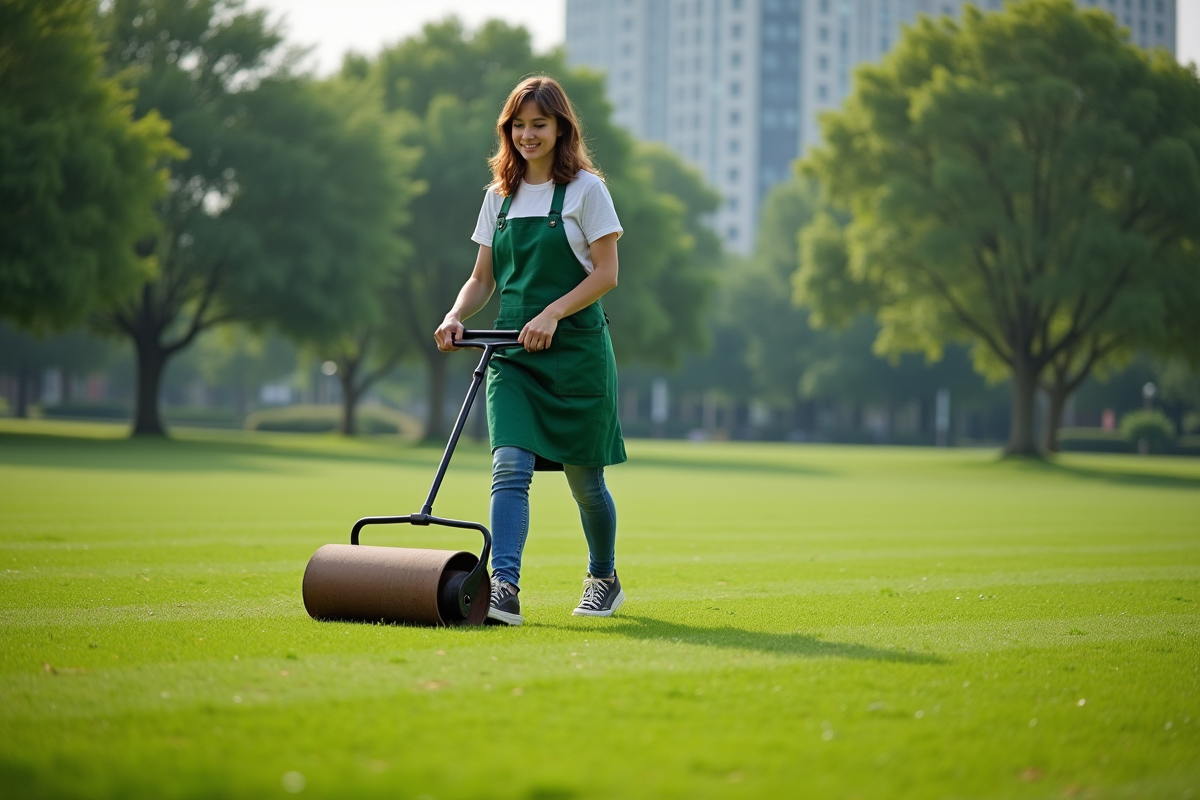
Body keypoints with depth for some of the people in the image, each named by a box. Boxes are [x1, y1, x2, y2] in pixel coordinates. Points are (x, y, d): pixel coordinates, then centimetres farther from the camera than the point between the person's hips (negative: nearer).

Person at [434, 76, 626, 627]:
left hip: (575, 348, -3)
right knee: (510, 466, -15)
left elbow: (606, 274, -7)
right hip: (512, 352, 3)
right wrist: (456, 318, -5)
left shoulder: (585, 189, -2)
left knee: (584, 479, 8)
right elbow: (482, 278, 15)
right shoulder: (499, 195, 11)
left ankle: (604, 579, 31)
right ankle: (503, 590, -26)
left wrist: (552, 313, -19)